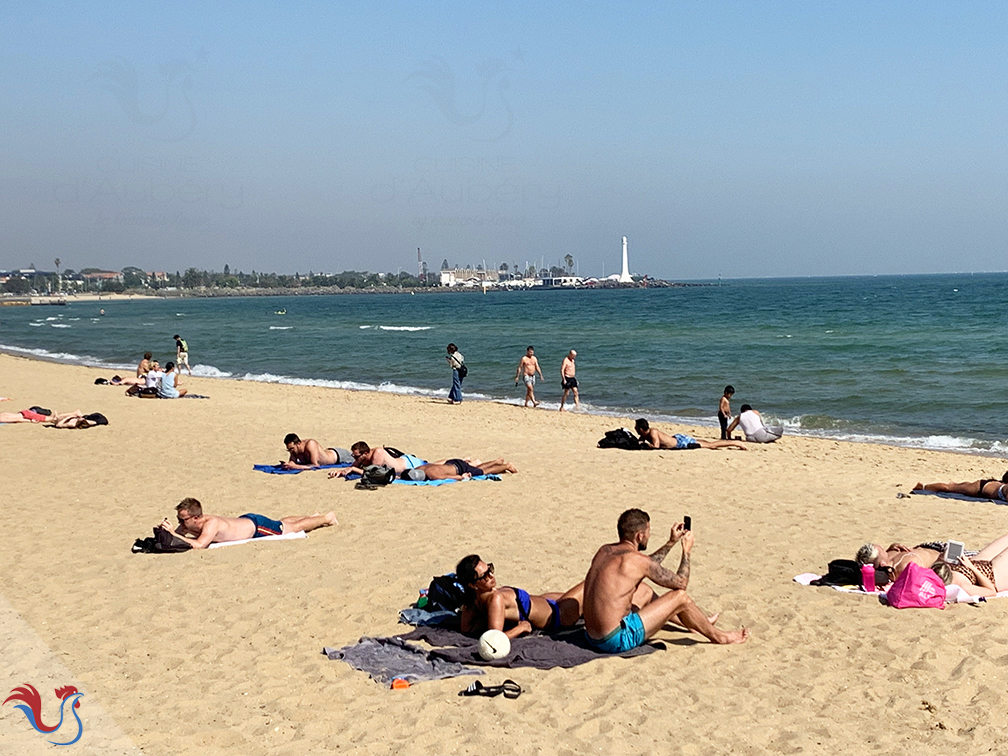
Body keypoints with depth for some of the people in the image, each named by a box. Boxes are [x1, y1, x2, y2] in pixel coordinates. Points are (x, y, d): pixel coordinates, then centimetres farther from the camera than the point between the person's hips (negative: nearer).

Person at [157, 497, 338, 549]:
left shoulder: (211, 524, -40)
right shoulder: (188, 524, -17)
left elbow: (198, 545, -54)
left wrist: (173, 534, -54)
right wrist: (163, 533, -27)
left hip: (257, 527, -7)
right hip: (244, 521, 7)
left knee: (295, 527, 13)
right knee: (281, 523, 30)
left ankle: (326, 518, 33)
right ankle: (312, 516, 52)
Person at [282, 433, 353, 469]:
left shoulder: (310, 444, -43)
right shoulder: (294, 448, -22)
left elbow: (315, 465, -44)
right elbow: (292, 462, -11)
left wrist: (297, 467, -52)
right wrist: (287, 464, -36)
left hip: (338, 455, -6)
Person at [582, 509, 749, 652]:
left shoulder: (604, 551, 8)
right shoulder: (636, 560, -16)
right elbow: (681, 583, -1)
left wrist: (672, 543, 30)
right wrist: (687, 551, 13)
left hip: (593, 636, 8)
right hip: (618, 640, -8)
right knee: (680, 597, 1)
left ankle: (694, 623, 45)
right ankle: (717, 636, 24)